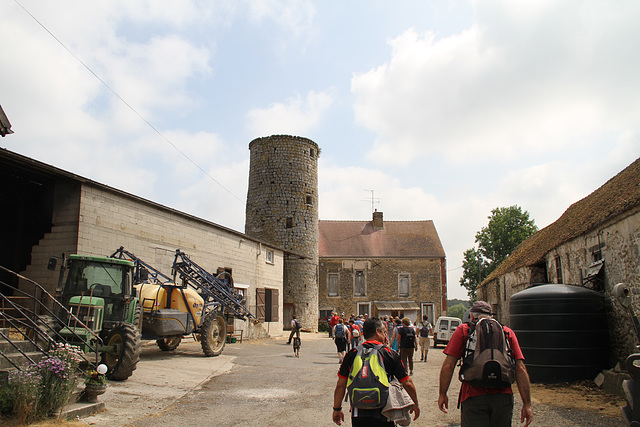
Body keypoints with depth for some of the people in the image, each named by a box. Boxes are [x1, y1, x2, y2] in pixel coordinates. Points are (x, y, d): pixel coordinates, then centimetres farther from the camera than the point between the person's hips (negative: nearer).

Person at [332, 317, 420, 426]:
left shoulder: (351, 354, -2)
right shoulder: (391, 355, -6)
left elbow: (340, 385, 2)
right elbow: (407, 383, 0)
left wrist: (337, 409, 14)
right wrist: (415, 404, 16)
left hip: (358, 416, 1)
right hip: (383, 415, -1)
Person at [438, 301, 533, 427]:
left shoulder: (463, 330, 7)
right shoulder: (508, 332, 13)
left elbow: (448, 366, 0)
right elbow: (520, 369, 5)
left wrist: (442, 394, 9)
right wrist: (527, 404, 7)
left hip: (473, 397, -3)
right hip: (503, 397, 3)